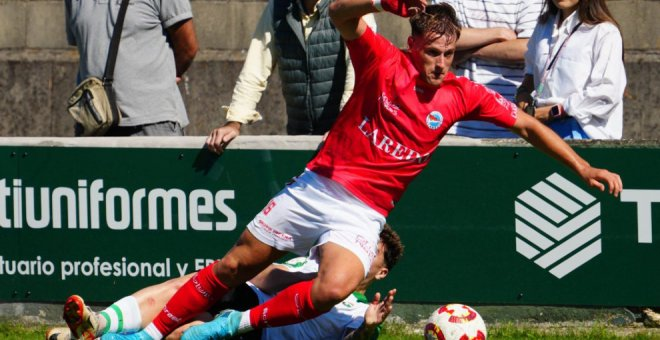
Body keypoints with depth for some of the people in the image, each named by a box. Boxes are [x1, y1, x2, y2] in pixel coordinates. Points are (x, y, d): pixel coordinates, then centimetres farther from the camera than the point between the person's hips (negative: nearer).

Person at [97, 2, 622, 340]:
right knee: (235, 266, 6)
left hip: (363, 212, 0)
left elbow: (528, 125, 6)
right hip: (317, 187, 0)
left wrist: (583, 168, 1)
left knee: (334, 289, -29)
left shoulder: (462, 95, -2)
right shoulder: (383, 61, -8)